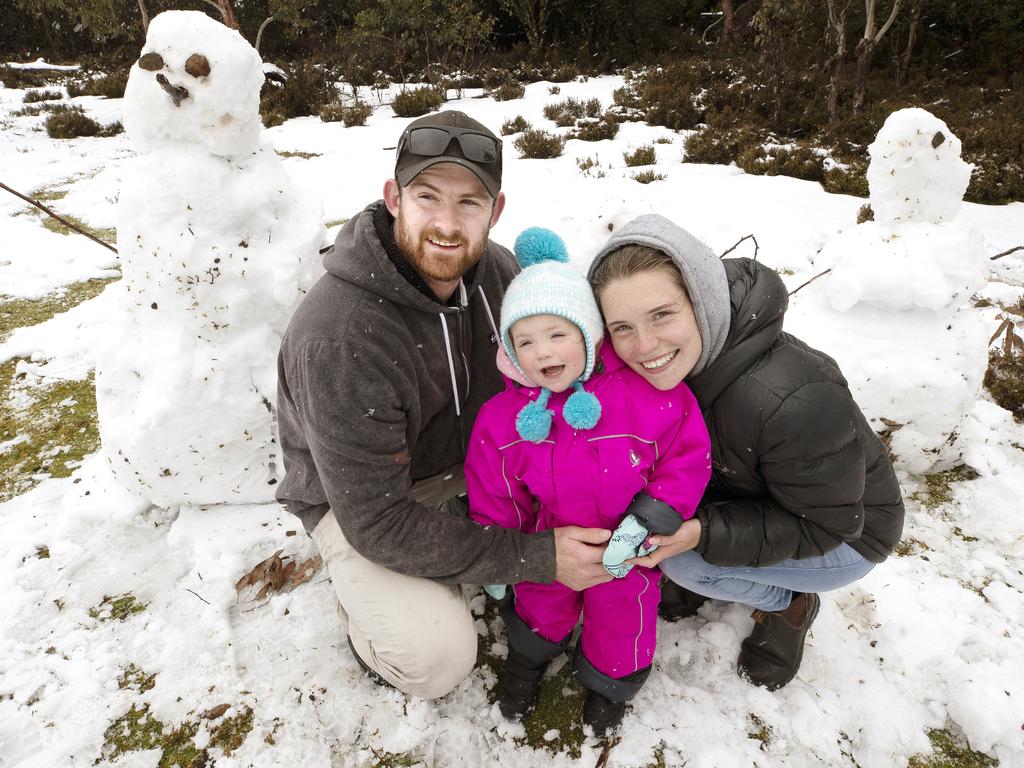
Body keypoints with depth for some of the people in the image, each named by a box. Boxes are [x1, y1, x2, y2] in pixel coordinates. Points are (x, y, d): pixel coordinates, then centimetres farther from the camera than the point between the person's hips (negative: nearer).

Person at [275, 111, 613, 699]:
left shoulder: (497, 269, -15)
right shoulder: (339, 340, -35)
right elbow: (378, 522, -29)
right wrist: (533, 557, -29)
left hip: (472, 463, 6)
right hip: (356, 498, -6)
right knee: (439, 659, -23)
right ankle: (368, 617, 12)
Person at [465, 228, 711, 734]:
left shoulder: (650, 395, -27)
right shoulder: (504, 416, -18)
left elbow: (687, 459, -16)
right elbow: (491, 491, -4)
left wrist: (645, 524, -22)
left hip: (628, 547, 0)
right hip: (551, 541, 1)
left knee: (620, 616, 20)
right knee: (544, 601, 22)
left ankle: (611, 680, 52)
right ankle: (529, 653, 56)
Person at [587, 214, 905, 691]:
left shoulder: (795, 402, -40)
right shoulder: (673, 362, -20)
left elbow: (825, 526, -25)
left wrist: (704, 534, -36)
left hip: (842, 534, -5)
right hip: (744, 495, 6)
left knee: (682, 563, -24)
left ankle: (788, 603, 6)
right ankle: (704, 577, 11)